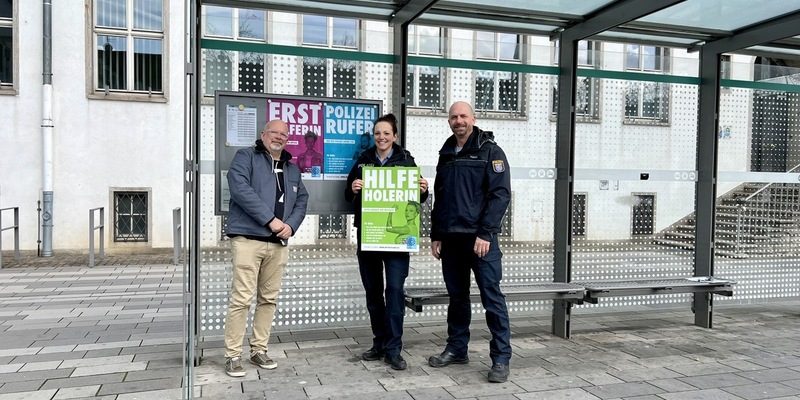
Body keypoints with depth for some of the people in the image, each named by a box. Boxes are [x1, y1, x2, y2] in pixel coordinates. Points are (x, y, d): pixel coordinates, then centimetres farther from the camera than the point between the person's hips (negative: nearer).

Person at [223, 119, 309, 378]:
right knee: (242, 298, -6)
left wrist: (291, 225, -4)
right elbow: (240, 188, -14)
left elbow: (302, 199, 16)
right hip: (248, 238, -6)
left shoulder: (292, 168, 21)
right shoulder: (246, 156, 2)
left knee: (269, 299, 10)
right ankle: (233, 356, 4)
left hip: (278, 243, 6)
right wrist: (271, 220, -17)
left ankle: (259, 350, 22)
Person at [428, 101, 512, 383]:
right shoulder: (446, 155, 17)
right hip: (450, 238, 6)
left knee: (492, 296, -4)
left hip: (480, 237, -6)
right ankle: (456, 349, 24)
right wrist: (436, 236, 14)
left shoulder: (490, 151, -1)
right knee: (457, 296, 13)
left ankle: (501, 358, 3)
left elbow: (501, 194, -10)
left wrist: (485, 233, -17)